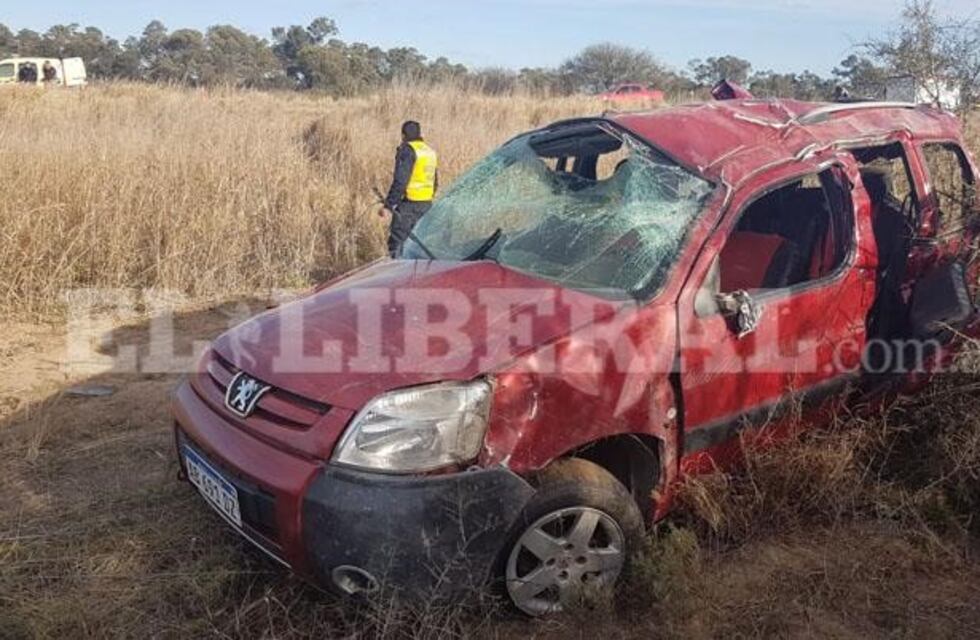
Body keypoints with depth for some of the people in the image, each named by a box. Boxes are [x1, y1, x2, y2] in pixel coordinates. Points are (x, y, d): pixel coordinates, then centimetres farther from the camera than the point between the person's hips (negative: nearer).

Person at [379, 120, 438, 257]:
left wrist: (388, 205, -17)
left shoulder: (407, 150, -10)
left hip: (409, 204, -8)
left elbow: (400, 182, -18)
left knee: (396, 241, -5)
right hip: (427, 204, 8)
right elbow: (435, 182, 20)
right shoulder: (431, 151, 16)